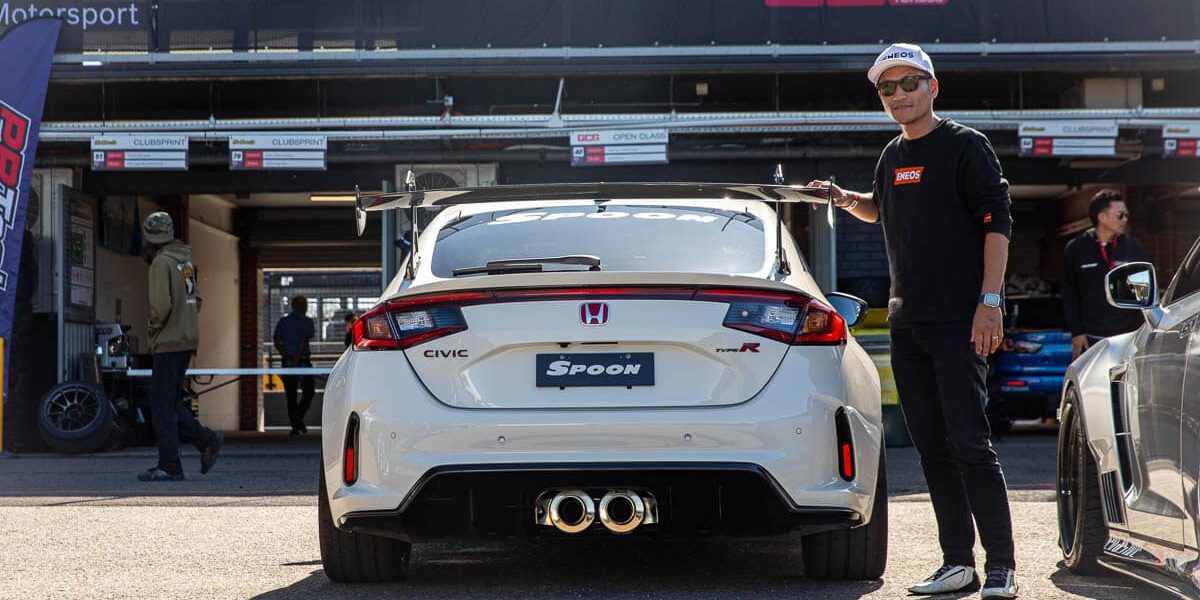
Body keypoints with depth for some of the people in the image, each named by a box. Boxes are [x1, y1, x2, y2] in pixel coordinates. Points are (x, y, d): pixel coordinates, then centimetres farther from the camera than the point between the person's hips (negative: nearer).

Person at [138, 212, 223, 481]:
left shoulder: (162, 262, -14)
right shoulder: (185, 259, 14)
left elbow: (162, 304, -22)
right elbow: (196, 299, 20)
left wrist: (153, 328, -6)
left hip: (169, 342, -9)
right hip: (187, 340, 9)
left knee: (162, 404, -4)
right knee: (169, 401, 17)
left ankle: (169, 467, -3)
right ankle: (207, 439, 13)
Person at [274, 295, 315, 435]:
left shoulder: (282, 322, 10)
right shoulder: (306, 322, -4)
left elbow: (277, 342, 2)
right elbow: (303, 341, -14)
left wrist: (286, 357, 2)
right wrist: (296, 359, -14)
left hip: (287, 362, 4)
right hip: (303, 361, -4)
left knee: (290, 396, 7)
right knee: (307, 393, 6)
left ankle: (295, 426, 4)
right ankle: (298, 418, -15)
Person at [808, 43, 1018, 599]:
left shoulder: (965, 146, -5)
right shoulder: (892, 156, 16)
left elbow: (996, 224, -10)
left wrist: (989, 302, -18)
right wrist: (849, 200, 14)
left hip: (958, 322, -7)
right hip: (906, 323, 7)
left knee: (968, 443, -10)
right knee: (932, 447, 7)